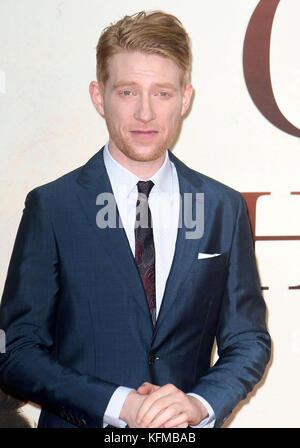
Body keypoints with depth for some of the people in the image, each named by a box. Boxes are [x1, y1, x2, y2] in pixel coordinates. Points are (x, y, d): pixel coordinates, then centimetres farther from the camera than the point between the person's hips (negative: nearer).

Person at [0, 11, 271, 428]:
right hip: (82, 422, -2)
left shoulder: (225, 208, -2)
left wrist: (200, 404, -16)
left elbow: (248, 342, 2)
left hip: (190, 428, 2)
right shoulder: (51, 207, -9)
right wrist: (120, 405, -20)